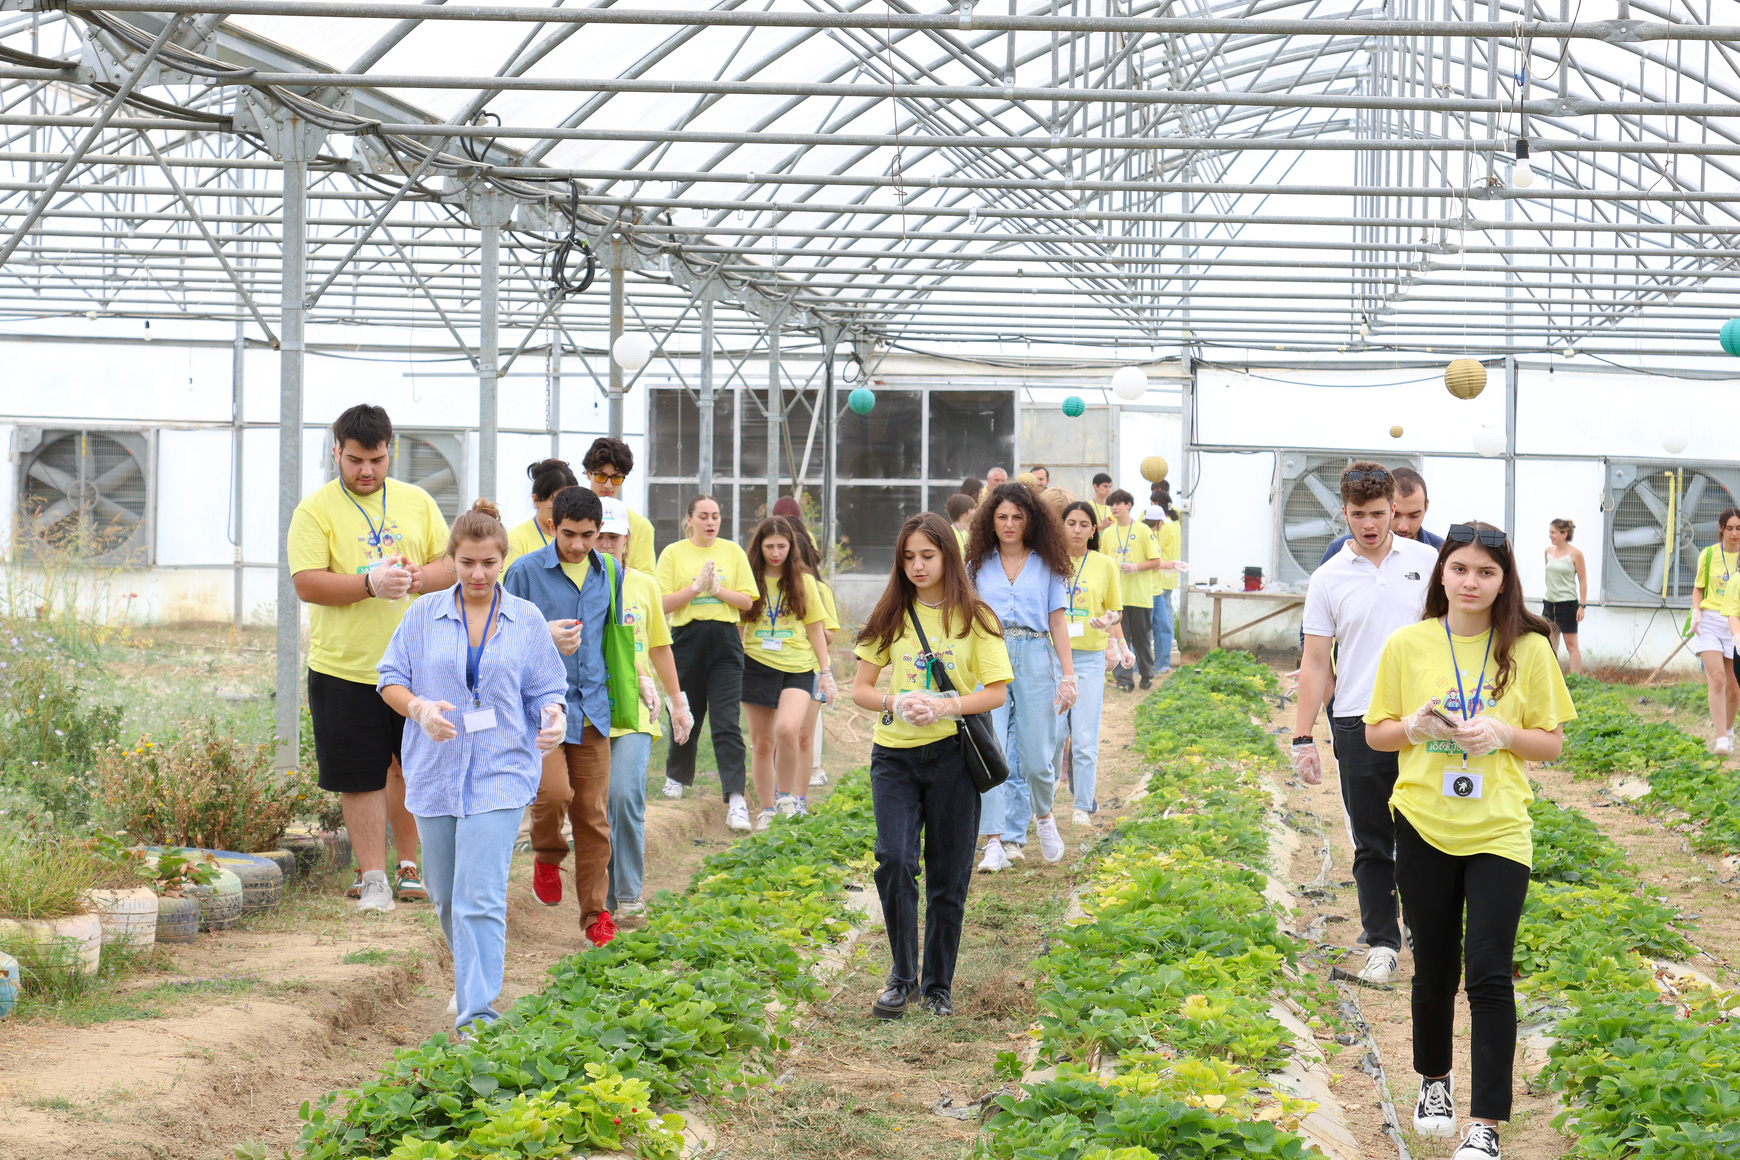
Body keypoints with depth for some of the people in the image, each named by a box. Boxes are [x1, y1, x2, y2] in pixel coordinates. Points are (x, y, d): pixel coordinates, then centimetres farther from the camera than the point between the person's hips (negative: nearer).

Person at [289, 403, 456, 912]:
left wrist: (417, 578, -14)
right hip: (344, 666, -3)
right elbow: (307, 584, -11)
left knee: (409, 767, 12)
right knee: (360, 778, 1)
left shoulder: (417, 501, 8)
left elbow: (452, 564, 8)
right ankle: (372, 877, 11)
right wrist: (370, 584, -24)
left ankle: (407, 866, 28)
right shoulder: (316, 509, -4)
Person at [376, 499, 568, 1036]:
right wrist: (420, 708, -15)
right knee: (445, 896, 15)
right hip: (435, 774, 3)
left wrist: (555, 716, -16)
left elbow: (546, 689, 8)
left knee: (479, 899, -14)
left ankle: (477, 1016, -15)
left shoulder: (526, 620, 4)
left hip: (500, 776, -3)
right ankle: (472, 978, 42)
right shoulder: (423, 616, 5)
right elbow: (390, 679, 6)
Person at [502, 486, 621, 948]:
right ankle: (547, 857, 10)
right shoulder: (525, 571, -5)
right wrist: (542, 637, -17)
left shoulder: (610, 574, 9)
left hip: (591, 707, 4)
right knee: (554, 792, -23)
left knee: (593, 814, 4)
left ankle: (595, 913, 15)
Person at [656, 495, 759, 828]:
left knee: (727, 721, -10)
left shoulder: (733, 552, 9)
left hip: (725, 641, 0)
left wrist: (717, 589, -9)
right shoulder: (673, 553, 4)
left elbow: (747, 600, 6)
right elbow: (664, 603, -3)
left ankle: (735, 800, -17)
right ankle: (677, 777, 37)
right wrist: (697, 588, -14)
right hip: (687, 638, 0)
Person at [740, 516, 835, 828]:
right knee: (761, 742, 4)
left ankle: (786, 794, -3)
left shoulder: (804, 581, 5)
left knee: (787, 729, -24)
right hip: (757, 667, 1)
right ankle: (766, 809, 17)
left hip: (798, 667, -1)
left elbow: (815, 628, 9)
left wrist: (826, 671, 7)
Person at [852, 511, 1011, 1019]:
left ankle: (937, 984, 18)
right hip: (894, 753, 1)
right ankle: (902, 976, 2)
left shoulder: (973, 617, 1)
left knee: (948, 876, 4)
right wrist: (896, 702, -14)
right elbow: (860, 689, 7)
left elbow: (996, 692, -1)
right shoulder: (891, 616, 7)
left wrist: (947, 706, -18)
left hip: (952, 754, -1)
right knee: (894, 859, -15)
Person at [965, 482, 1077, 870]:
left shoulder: (1047, 565, 7)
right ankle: (996, 842, -9)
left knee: (1035, 757, 1)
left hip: (1035, 659, -1)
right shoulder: (979, 565, 10)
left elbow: (1058, 621, 7)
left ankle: (1044, 815, 32)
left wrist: (1068, 674, 0)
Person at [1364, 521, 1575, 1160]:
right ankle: (1435, 1082, 36)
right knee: (1434, 970, 12)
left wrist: (1503, 734, -15)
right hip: (1424, 826, 1)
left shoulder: (1527, 649, -1)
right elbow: (1375, 735, 7)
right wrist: (1417, 726, -14)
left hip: (1498, 831, -1)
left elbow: (1553, 743, 4)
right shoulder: (1407, 645, 0)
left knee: (1489, 974, -8)